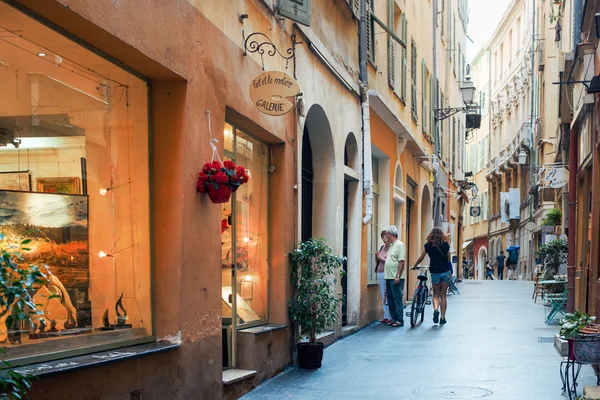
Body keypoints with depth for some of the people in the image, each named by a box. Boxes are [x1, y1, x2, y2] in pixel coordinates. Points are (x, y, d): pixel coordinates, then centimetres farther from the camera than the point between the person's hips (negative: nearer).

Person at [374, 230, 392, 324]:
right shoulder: (382, 247, 15)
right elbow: (377, 261, 22)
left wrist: (382, 258, -11)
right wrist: (376, 256, 2)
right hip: (380, 273, 8)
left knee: (389, 296, -9)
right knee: (383, 297, 10)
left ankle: (391, 317, -5)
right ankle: (385, 317, 16)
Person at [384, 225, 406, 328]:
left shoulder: (400, 245, -10)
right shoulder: (391, 245, 18)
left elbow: (401, 261, -17)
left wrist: (397, 276, -21)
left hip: (396, 278, -9)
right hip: (389, 277, 9)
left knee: (397, 299, -6)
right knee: (390, 299, 11)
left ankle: (400, 321, -3)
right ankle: (394, 319, 18)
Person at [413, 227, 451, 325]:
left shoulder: (428, 245, 0)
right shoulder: (445, 244, 2)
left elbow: (421, 258, 6)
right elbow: (448, 260, 9)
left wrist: (414, 266, 22)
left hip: (435, 272, -1)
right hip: (446, 271, 1)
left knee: (436, 295, 10)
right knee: (443, 295, 9)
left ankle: (436, 309, -19)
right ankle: (443, 317, 8)